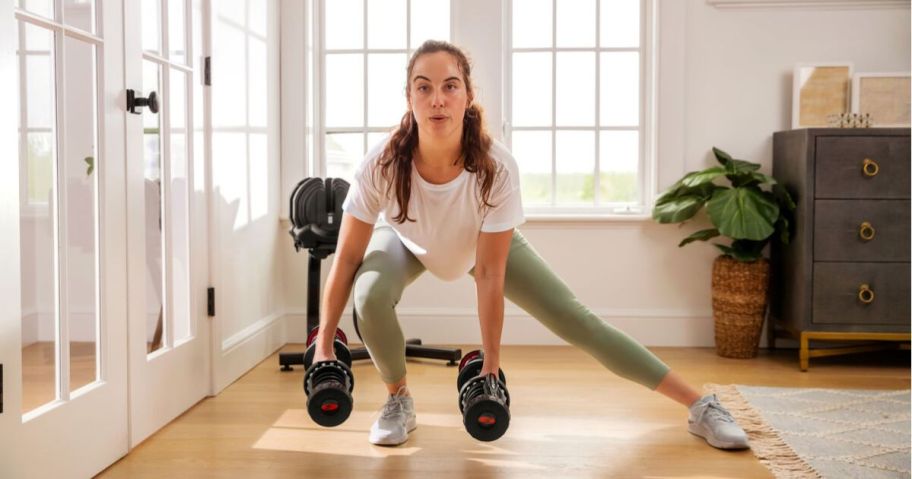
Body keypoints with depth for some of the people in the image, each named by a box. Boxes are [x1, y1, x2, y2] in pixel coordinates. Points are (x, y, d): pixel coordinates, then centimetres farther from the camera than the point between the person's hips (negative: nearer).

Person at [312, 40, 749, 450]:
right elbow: (347, 257, -25)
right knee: (371, 296, -32)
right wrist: (323, 344, -21)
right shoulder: (381, 164, -37)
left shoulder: (496, 167, -38)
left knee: (576, 321, -8)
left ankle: (700, 406, 3)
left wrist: (491, 362, -24)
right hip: (406, 242, 1)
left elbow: (489, 274, -30)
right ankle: (399, 400, -3)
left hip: (486, 243, 0)